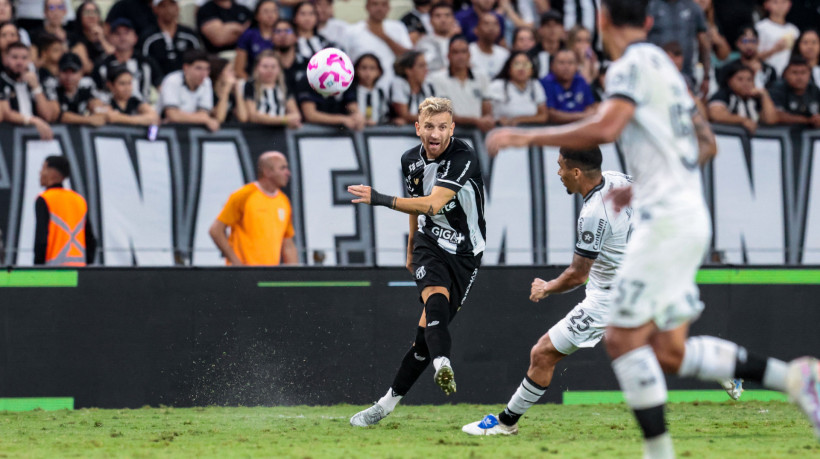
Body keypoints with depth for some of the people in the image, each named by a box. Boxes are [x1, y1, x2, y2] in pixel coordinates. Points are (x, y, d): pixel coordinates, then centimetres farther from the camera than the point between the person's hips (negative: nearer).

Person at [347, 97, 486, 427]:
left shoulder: (463, 158, -20)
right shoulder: (410, 160, 1)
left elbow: (433, 204, -33)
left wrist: (382, 200, -42)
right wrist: (410, 251, 30)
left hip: (464, 252, -3)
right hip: (429, 243, 3)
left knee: (428, 327, -6)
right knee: (436, 299, -29)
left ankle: (390, 401, 7)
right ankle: (442, 365, -58)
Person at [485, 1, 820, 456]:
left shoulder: (632, 64, -8)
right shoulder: (664, 66, 21)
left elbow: (604, 129, -24)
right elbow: (706, 145, 27)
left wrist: (526, 137, -18)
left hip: (667, 218, -9)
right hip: (689, 217, 9)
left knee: (624, 339, -8)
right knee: (670, 352, 9)